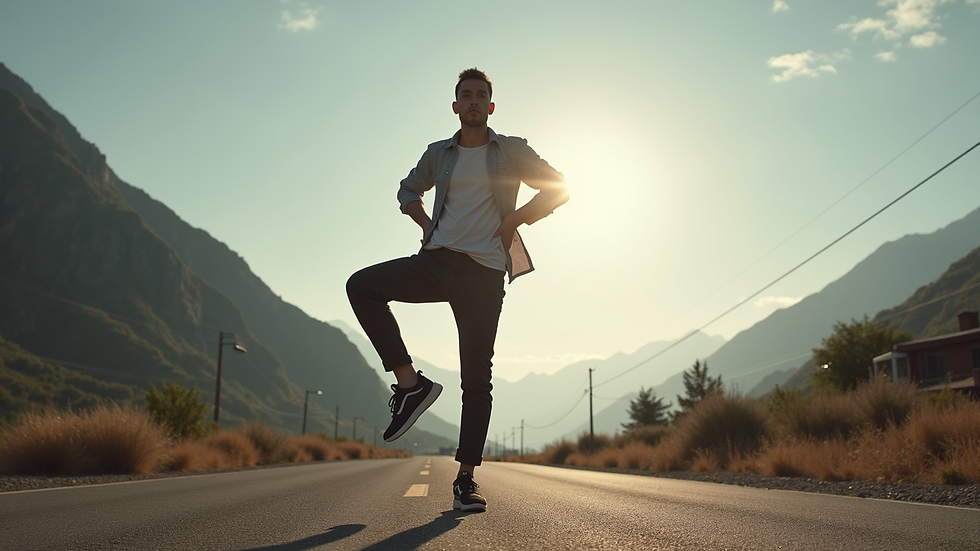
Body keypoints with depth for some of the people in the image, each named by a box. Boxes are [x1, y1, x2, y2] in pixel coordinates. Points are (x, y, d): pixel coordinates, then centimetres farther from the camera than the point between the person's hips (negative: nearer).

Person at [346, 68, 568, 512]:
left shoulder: (512, 151, 10)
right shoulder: (438, 154, 16)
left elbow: (557, 188, 10)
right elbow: (408, 190, 31)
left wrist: (515, 220, -2)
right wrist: (425, 222, 12)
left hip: (484, 272, -2)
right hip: (437, 261, 3)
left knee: (476, 378, -4)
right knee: (361, 286, -22)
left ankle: (466, 478, 5)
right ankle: (411, 383, -16)